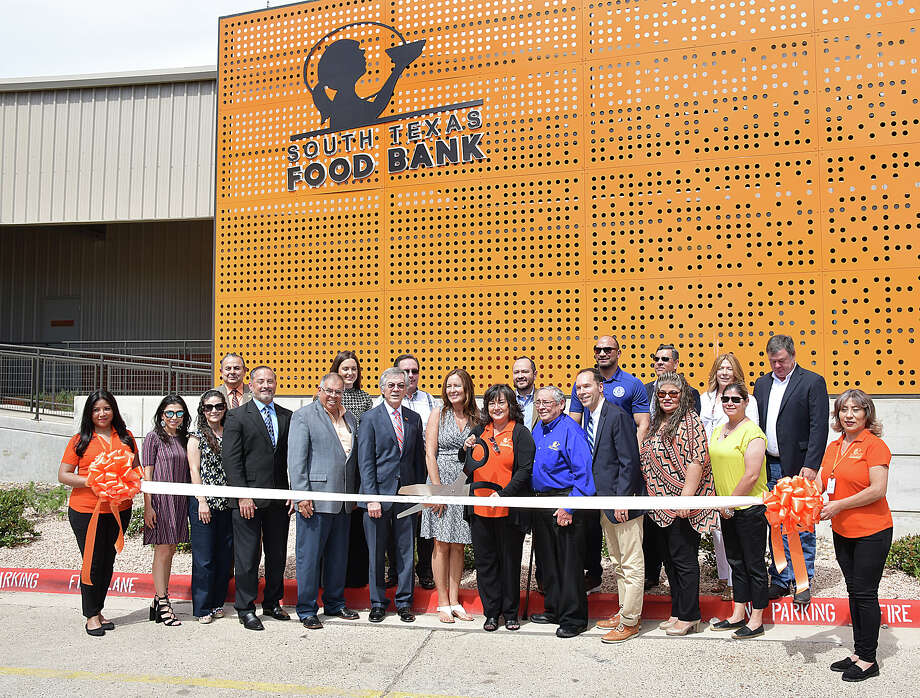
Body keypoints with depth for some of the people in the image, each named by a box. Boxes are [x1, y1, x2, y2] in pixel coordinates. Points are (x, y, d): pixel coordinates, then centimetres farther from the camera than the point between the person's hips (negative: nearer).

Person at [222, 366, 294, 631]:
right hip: (248, 498, -4)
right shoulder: (237, 417, -1)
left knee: (278, 554, 12)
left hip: (280, 498, 4)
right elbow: (232, 460, -6)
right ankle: (246, 609, 14)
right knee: (247, 555, 2)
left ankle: (272, 603, 28)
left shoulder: (287, 417, 10)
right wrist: (242, 495, -13)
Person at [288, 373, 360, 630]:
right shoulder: (303, 416, -4)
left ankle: (335, 603, 28)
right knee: (309, 556, 1)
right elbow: (296, 459, -9)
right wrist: (302, 495, -15)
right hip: (315, 501, -6)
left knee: (339, 556, 14)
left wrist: (354, 494, 14)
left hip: (343, 502, 6)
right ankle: (306, 610, 12)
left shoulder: (350, 418, 15)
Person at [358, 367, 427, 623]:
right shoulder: (370, 417, -2)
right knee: (376, 552, 7)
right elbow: (365, 461, -6)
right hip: (378, 493, -3)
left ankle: (404, 602, 22)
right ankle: (378, 602, 22)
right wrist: (371, 497, -13)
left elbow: (419, 458, 12)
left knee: (406, 551, 8)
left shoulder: (414, 418, 9)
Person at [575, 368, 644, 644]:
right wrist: (603, 498, 11)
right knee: (618, 563, 19)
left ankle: (629, 622, 9)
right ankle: (624, 611, 31)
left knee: (632, 564, 1)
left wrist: (621, 500, -19)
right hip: (605, 502, 9)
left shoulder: (618, 416, -16)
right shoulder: (587, 418, 10)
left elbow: (630, 462, -18)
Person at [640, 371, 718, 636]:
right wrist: (653, 498, 18)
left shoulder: (690, 421, -10)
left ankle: (689, 617, 9)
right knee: (670, 559, 14)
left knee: (684, 560, -1)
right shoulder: (656, 423, 15)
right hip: (662, 505, 8)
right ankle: (678, 613, 24)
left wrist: (687, 496, -22)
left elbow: (697, 460, -17)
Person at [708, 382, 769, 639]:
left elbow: (751, 475, -19)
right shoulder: (718, 431, 11)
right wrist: (720, 502, 8)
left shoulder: (752, 432, -14)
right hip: (727, 509, 8)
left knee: (754, 564, 3)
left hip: (750, 508, -8)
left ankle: (756, 620, 13)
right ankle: (737, 615, 25)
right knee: (736, 562, 15)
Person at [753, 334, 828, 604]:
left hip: (798, 468, -5)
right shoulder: (762, 384, 13)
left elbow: (819, 427, -9)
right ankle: (780, 581, 20)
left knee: (802, 529, 3)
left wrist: (811, 466, -15)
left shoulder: (812, 382, -4)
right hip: (769, 468, 5)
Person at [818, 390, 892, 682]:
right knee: (854, 591, 15)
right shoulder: (833, 447, 9)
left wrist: (839, 505, -19)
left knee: (865, 593, -1)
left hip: (871, 532, -7)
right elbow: (821, 481, 9)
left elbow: (877, 490, -19)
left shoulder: (874, 445, -13)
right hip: (842, 532, 7)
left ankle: (868, 659, 12)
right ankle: (859, 652, 26)